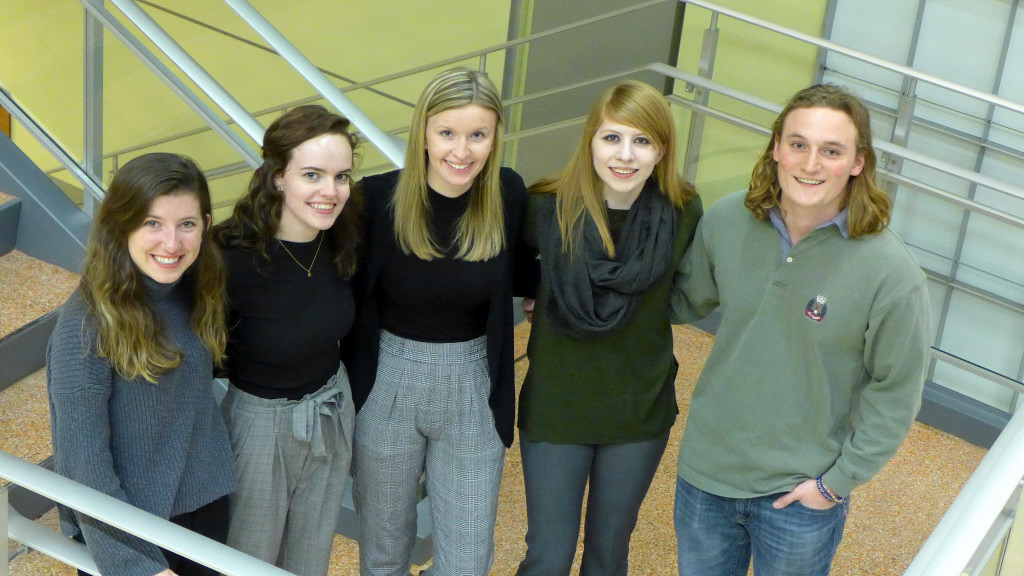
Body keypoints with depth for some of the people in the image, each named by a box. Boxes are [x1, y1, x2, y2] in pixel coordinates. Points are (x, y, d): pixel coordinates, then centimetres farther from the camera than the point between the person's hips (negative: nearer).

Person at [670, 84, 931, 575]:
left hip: (800, 497, -3)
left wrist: (839, 481, -10)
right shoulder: (726, 221, -10)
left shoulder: (891, 272, -21)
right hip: (706, 468, 3)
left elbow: (896, 393, -12)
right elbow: (687, 299, 9)